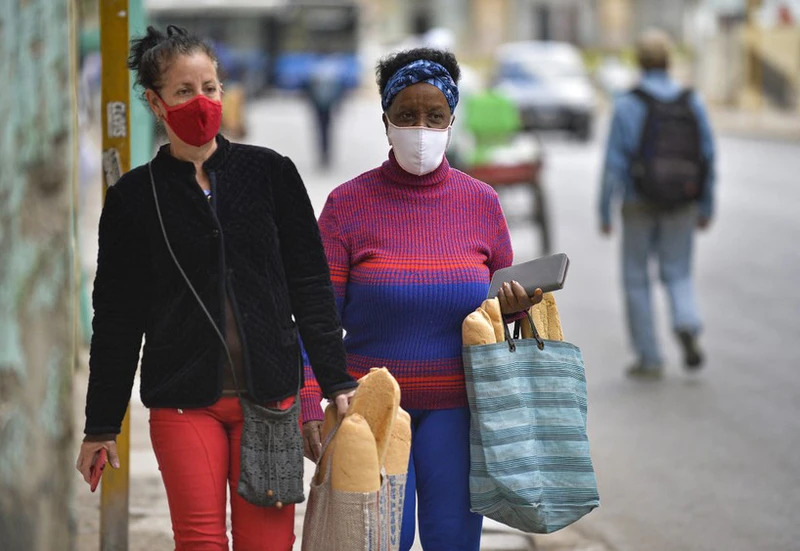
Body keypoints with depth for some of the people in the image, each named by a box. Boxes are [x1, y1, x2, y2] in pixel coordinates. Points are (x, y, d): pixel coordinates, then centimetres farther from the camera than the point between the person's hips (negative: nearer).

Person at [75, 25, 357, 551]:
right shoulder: (135, 196, 4)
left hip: (269, 392, 0)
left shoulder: (270, 173, 5)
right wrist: (101, 425, 8)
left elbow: (311, 285, 7)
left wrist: (337, 382, 1)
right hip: (183, 401, 0)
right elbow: (117, 316, 8)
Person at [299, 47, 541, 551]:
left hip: (455, 407, 2)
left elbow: (503, 295, 16)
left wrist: (512, 302, -8)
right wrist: (309, 405, -12)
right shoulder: (349, 203, -1)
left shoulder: (480, 202, 6)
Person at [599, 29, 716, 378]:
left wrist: (604, 212, -4)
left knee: (637, 280, 12)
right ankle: (687, 327, -14)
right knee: (678, 275, 16)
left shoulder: (627, 105, -12)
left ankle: (649, 359, 13)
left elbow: (614, 163, -12)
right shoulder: (691, 103, -3)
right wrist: (706, 206, 10)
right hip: (681, 206, 3)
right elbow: (707, 158, 0)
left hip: (639, 206, -3)